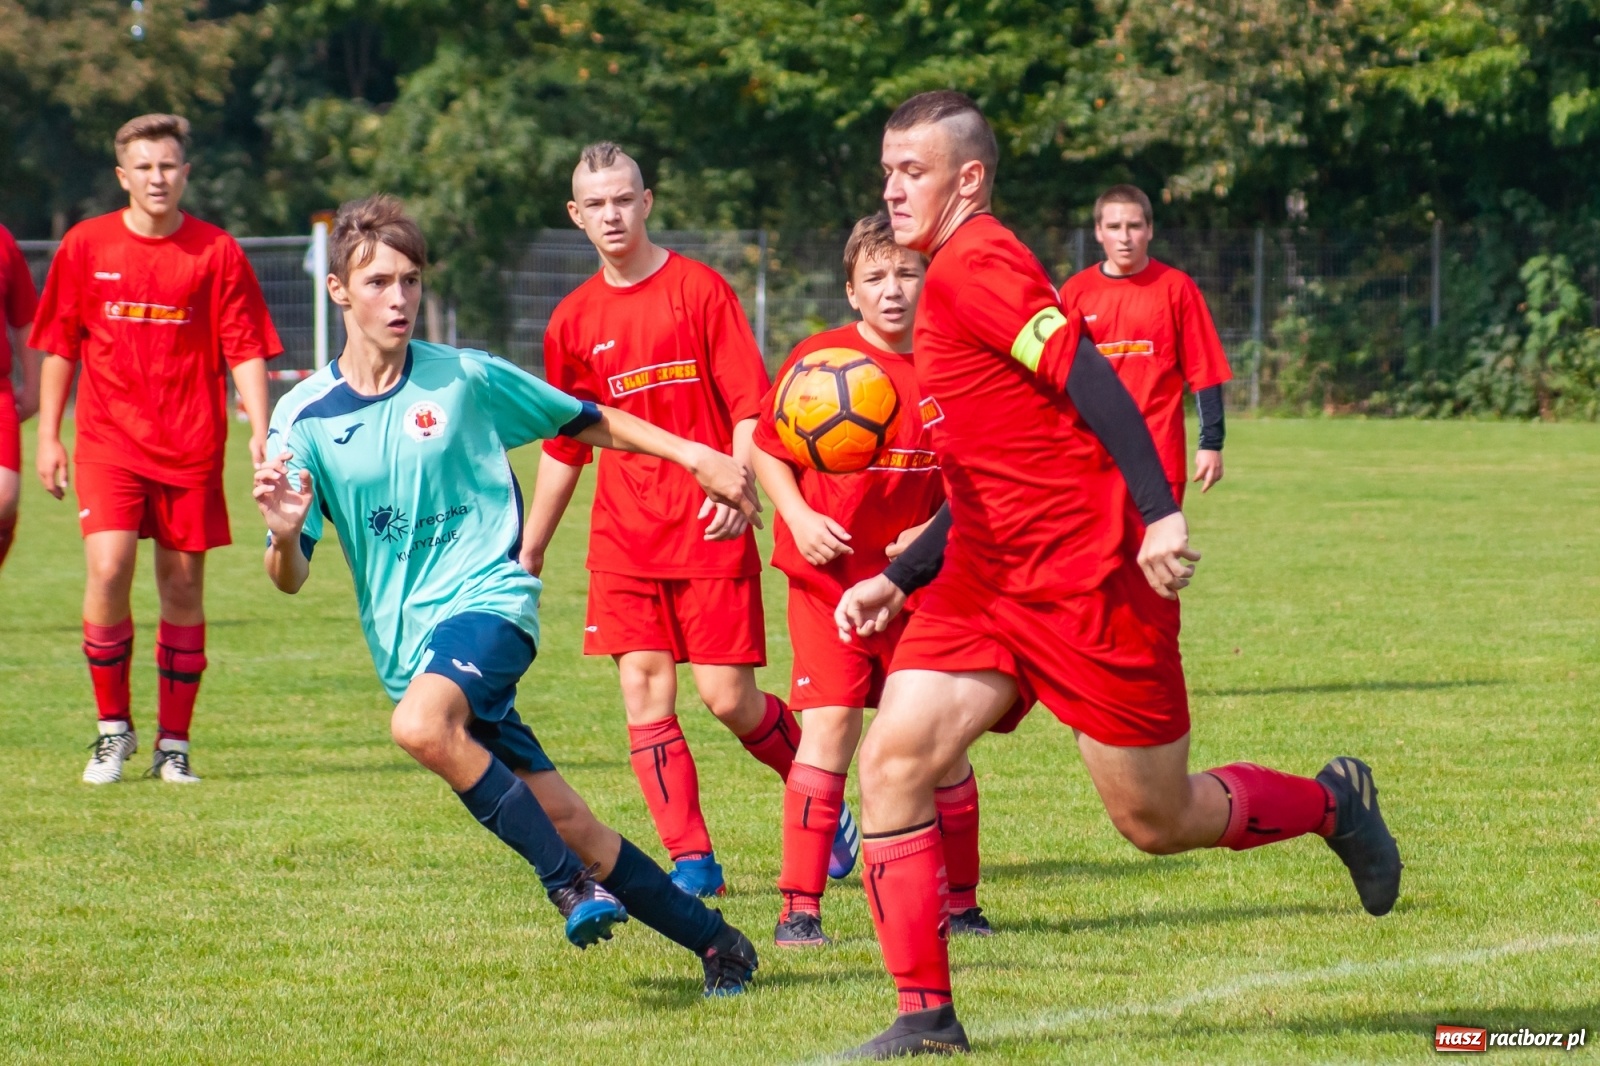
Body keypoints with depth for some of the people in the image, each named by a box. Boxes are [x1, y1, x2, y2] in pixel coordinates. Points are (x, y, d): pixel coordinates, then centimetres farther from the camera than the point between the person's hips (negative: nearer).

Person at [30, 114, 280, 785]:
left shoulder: (217, 252, 1)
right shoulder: (85, 245, 4)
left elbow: (246, 351, 1)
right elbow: (59, 346, 11)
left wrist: (260, 429, -11)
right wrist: (48, 435, 7)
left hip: (191, 446, 0)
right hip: (109, 439, 0)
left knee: (183, 587, 3)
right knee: (108, 569, -16)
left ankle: (174, 743, 14)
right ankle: (113, 728, 1)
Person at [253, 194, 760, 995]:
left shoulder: (464, 379, -1)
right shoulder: (303, 418, 1)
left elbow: (587, 423, 13)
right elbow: (291, 577, 1)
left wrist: (693, 455, 6)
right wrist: (285, 536, -22)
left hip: (487, 598, -3)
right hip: (406, 640, 3)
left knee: (421, 724, -34)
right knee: (561, 820, 0)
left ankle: (570, 881, -21)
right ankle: (713, 941, 13)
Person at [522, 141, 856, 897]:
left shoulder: (699, 289, -1)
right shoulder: (574, 321, 10)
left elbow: (749, 404, -5)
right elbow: (564, 448, 19)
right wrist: (528, 552, 19)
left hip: (709, 530, -4)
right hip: (624, 539, 4)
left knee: (727, 695, -6)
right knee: (645, 692, -6)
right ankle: (691, 862, -2)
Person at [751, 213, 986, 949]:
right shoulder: (818, 359, -7)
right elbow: (766, 448, 3)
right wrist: (799, 518, -11)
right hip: (828, 578, -2)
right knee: (830, 725, -12)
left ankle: (960, 902, 18)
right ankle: (799, 907, -8)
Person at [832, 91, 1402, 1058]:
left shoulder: (975, 265, -12)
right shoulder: (957, 277, 17)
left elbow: (1089, 379, -24)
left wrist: (1161, 512, -33)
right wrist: (897, 581, 18)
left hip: (1091, 578, -9)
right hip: (988, 579, 9)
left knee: (1157, 821, 2)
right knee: (892, 761, -9)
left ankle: (1332, 804, 30)